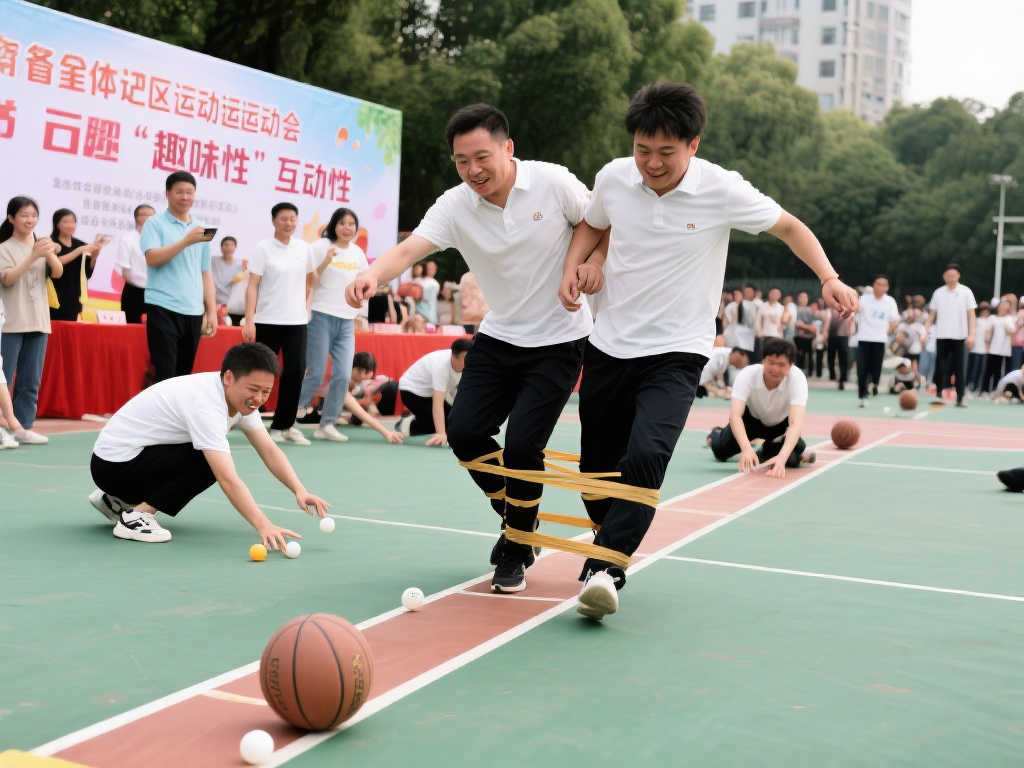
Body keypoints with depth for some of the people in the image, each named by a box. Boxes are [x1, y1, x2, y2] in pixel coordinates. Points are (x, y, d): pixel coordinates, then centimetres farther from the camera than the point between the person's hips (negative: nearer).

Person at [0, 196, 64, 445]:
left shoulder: (41, 246, 13)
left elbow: (58, 273, -1)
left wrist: (50, 255, -22)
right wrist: (33, 257, -23)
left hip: (38, 322, 4)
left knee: (31, 381, 5)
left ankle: (24, 427, 10)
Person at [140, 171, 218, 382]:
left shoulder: (201, 230, 17)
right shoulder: (155, 224, 3)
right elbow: (152, 258, -13)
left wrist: (212, 312, 10)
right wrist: (186, 241, -20)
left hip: (194, 312, 5)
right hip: (163, 309, -5)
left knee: (184, 374, 6)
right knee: (165, 375, -10)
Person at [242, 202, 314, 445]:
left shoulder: (304, 248, 7)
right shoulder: (263, 248, -4)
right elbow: (252, 286, -8)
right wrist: (249, 320, -15)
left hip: (296, 321, 3)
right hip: (268, 320, -3)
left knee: (296, 371, -4)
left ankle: (283, 425, 7)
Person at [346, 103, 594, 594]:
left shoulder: (553, 183, -14)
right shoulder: (455, 206, -10)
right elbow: (409, 249, -25)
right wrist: (373, 275, -45)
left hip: (559, 341, -4)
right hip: (498, 337, 4)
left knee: (521, 445, -14)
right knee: (464, 432, -5)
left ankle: (517, 549, 10)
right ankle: (516, 515, 23)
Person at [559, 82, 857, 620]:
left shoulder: (722, 190, -13)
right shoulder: (613, 177, -4)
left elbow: (788, 226, 1)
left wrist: (828, 278, -13)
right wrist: (573, 267, -1)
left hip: (676, 351, -4)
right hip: (609, 346, 4)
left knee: (645, 456, -26)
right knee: (596, 468, 9)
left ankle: (603, 570, -22)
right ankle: (614, 538, 36)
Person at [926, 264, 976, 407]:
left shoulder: (966, 292, 2)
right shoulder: (938, 293, 8)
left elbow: (971, 315, 1)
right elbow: (932, 315, 13)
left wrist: (971, 335, -8)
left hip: (960, 336, -2)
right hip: (941, 336, 2)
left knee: (960, 369, -4)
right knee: (940, 367, 3)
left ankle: (960, 399, -2)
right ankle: (938, 394, 17)